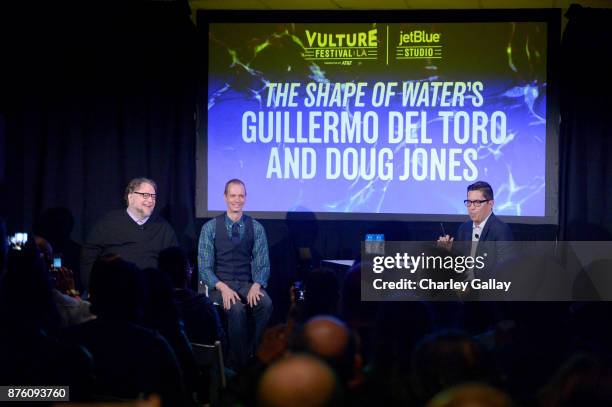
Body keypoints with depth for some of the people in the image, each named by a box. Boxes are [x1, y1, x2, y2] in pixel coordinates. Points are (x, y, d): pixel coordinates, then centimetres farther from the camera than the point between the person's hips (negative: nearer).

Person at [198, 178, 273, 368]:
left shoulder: (256, 228, 6)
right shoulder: (210, 228, 0)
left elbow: (262, 265, 3)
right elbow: (204, 269, -4)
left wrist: (256, 286, -19)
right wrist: (223, 288, -21)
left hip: (247, 284, 2)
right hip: (220, 286, -2)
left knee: (266, 303, -31)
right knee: (236, 308, -35)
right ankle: (237, 364, -21)